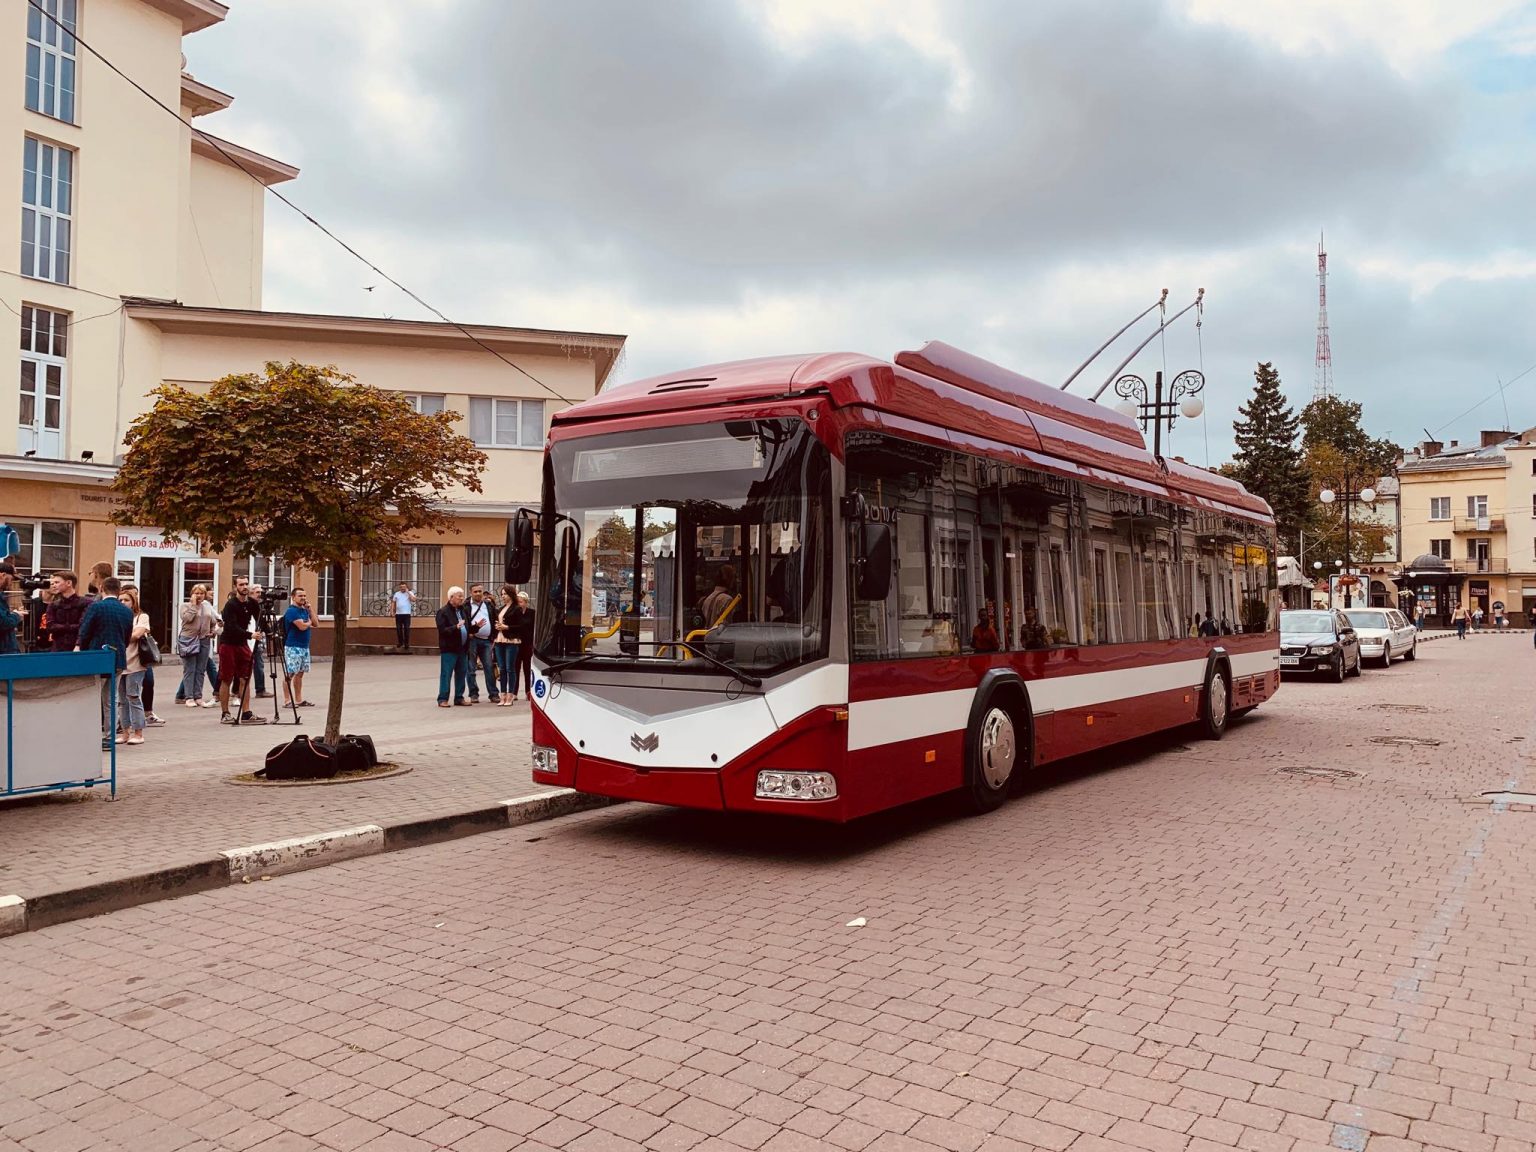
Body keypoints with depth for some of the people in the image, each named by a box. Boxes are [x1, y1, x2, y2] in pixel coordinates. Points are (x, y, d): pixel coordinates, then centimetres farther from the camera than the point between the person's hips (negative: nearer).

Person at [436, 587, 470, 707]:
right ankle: (442, 699, 3)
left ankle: (459, 697, 19)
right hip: (449, 649, -7)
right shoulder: (443, 612, -8)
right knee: (446, 674, -3)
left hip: (462, 648, 7)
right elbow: (442, 630, -16)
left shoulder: (462, 611, 15)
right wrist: (455, 627, -28)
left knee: (461, 674, 10)